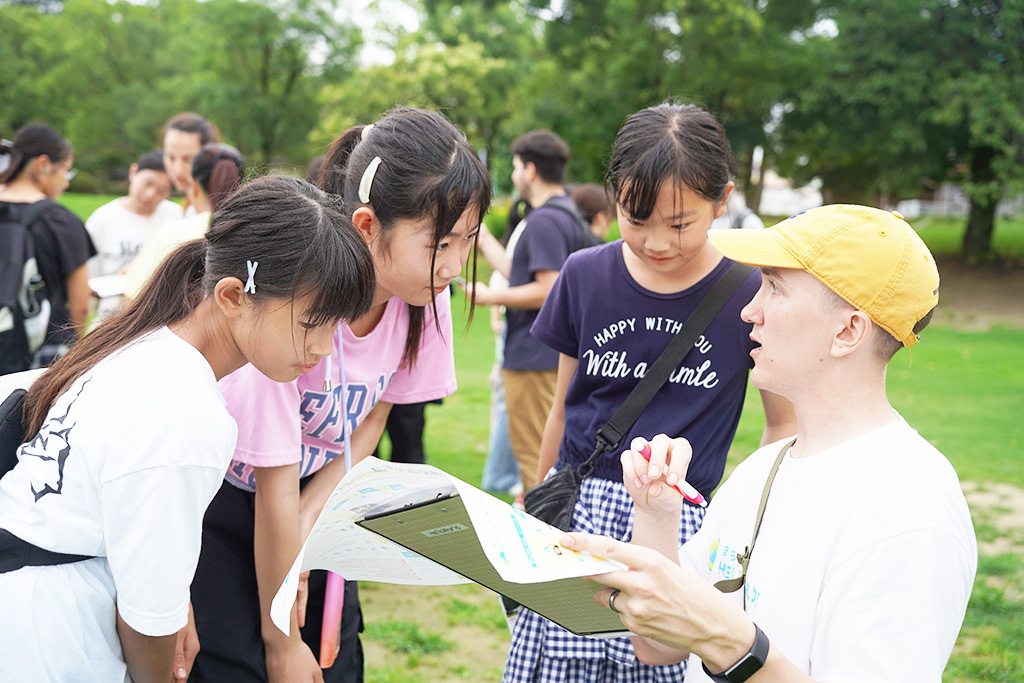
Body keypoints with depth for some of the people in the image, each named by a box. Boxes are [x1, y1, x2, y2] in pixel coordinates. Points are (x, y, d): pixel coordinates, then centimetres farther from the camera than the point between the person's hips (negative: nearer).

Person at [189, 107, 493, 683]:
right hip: (216, 498, -5)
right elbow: (276, 491, -24)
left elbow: (370, 419, 0)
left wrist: (306, 524, -12)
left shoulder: (424, 293, -16)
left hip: (320, 490, 5)